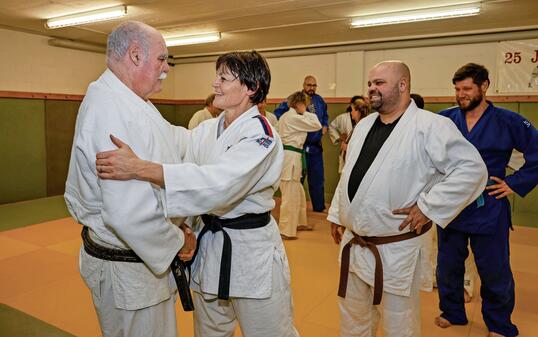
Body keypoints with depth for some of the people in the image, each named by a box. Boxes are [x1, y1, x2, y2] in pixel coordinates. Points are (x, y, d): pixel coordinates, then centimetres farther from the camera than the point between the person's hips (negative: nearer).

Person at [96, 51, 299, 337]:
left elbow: (218, 182, -34)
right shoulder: (204, 131, 4)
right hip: (208, 246, 6)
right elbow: (187, 175, 1)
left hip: (251, 251, -6)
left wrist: (139, 168, -39)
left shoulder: (262, 137, -18)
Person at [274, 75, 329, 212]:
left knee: (317, 179, 14)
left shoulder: (319, 100, 8)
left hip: (316, 146, 5)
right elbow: (278, 113, -9)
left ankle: (319, 206, 28)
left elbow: (325, 115, 25)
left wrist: (325, 126, 7)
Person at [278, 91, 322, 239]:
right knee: (290, 196, -3)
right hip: (291, 157, -10)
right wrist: (305, 112, -2)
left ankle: (299, 222, 36)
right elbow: (316, 125, -12)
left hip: (290, 157, 10)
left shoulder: (286, 116, 14)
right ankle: (286, 231, 6)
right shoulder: (294, 117, -16)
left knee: (298, 193, 21)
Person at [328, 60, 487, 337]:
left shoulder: (431, 127, -15)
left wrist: (428, 206, -19)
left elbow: (472, 168, -17)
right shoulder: (364, 124, 8)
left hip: (396, 250, -7)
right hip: (354, 243, 7)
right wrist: (337, 214, 16)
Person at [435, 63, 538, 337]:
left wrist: (515, 183, -6)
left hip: (488, 210, -2)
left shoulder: (507, 121, -6)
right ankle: (452, 312, 38)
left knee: (495, 272, 11)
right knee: (448, 266, 15)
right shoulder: (444, 119, -2)